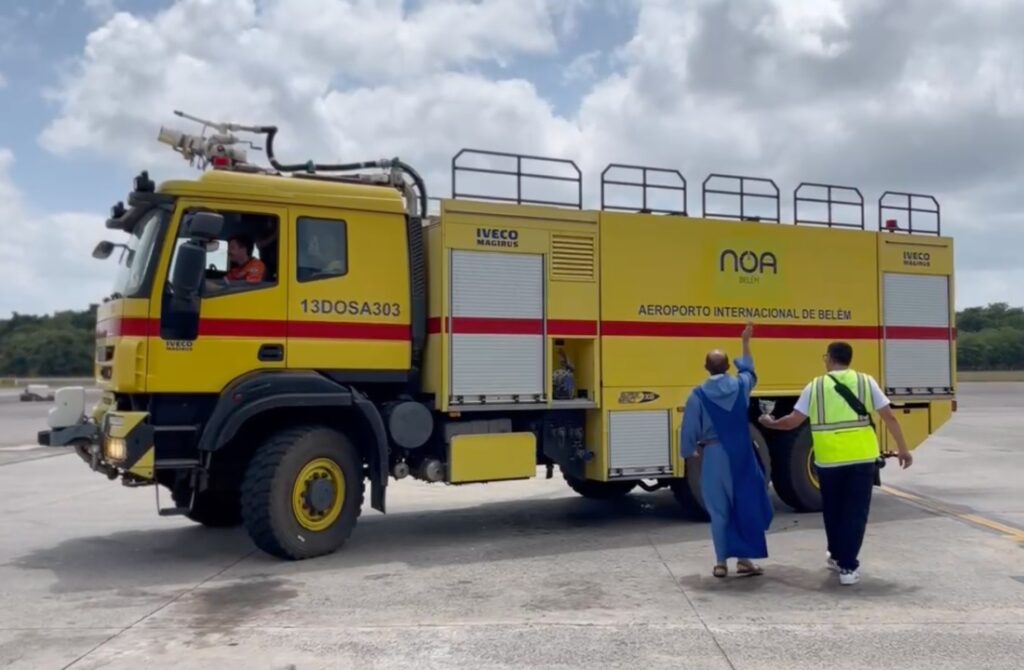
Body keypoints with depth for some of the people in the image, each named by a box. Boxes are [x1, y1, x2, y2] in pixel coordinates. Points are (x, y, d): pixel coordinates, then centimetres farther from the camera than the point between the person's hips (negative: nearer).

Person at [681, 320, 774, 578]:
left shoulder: (699, 395, -8)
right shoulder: (740, 385, 0)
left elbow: (690, 428, -4)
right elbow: (748, 370, 25)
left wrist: (690, 451, 15)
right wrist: (746, 342, 36)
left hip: (713, 456, -1)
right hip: (741, 455, 2)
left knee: (719, 509, 7)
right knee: (746, 505, 10)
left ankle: (721, 562, 11)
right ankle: (744, 560, 13)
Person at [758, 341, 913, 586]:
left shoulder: (815, 386, 0)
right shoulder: (866, 382, 2)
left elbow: (792, 421, 1)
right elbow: (889, 418, 2)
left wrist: (771, 423, 20)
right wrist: (903, 449, 12)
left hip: (829, 460, 0)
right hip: (862, 458, 0)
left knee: (832, 511, 19)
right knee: (855, 512, 5)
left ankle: (837, 557, 34)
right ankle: (848, 566, 3)